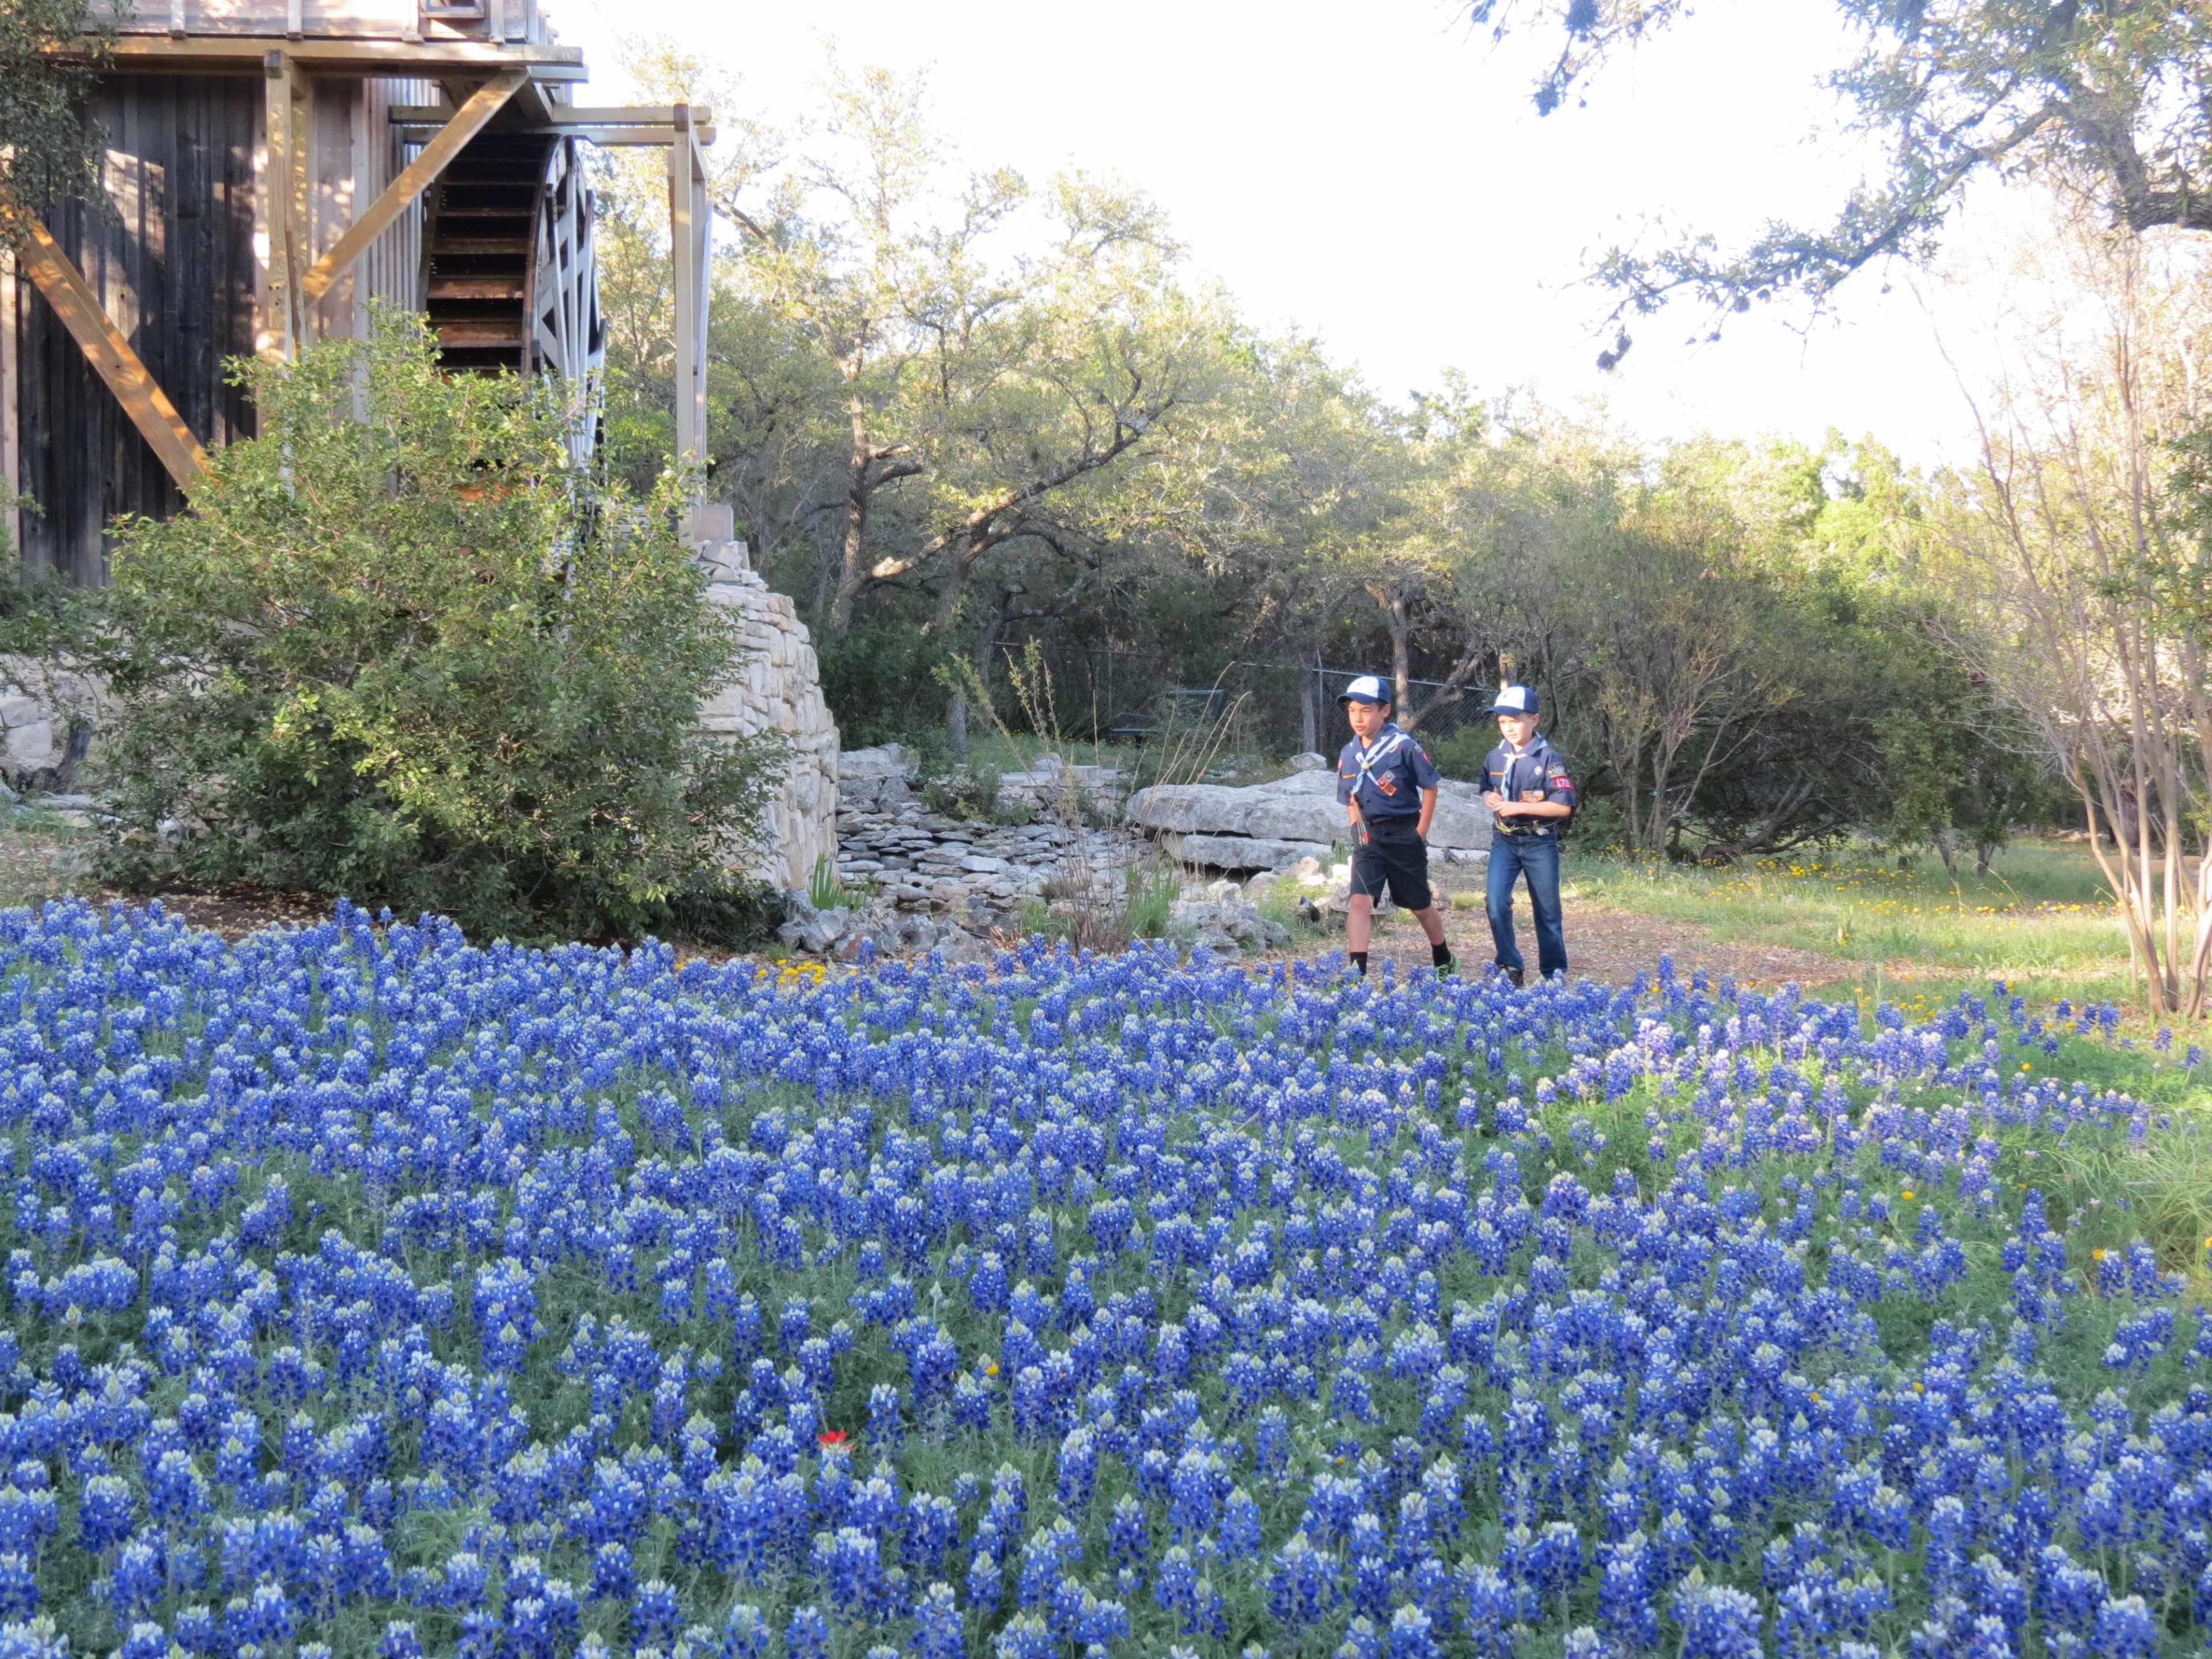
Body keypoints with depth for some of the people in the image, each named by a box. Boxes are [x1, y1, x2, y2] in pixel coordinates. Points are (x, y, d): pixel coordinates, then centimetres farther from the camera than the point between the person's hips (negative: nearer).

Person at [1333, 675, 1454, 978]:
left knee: (1420, 905, 12)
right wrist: (1358, 829, 2)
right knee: (1360, 901, -14)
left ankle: (1443, 961, 35)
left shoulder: (1404, 746, -13)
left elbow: (1430, 788, -6)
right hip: (1368, 836, 3)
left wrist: (1421, 833, -7)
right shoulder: (1349, 754, 2)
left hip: (1405, 835, -3)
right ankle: (1357, 970, -17)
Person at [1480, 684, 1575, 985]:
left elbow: (1563, 807, -16)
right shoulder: (1496, 757, 3)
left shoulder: (1549, 758, -12)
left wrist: (1518, 807, -21)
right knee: (1496, 903, -15)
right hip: (1504, 841, 3)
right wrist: (1490, 798, -5)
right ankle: (1509, 967, -2)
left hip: (1540, 843, -3)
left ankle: (1554, 974, 21)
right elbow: (1487, 789, 20)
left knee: (1547, 911, 8)